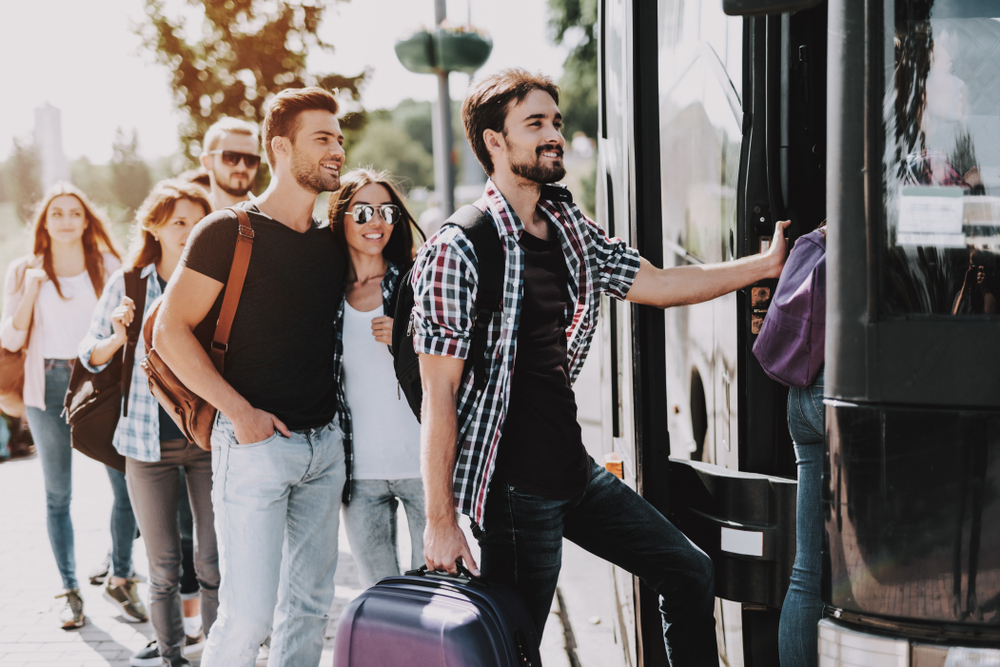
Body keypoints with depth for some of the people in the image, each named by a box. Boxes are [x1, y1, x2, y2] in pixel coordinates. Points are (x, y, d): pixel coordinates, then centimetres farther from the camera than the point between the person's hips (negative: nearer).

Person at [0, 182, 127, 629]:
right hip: (49, 386, 0)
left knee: (128, 486, -6)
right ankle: (70, 592, 15)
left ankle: (121, 580, 12)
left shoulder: (107, 265, 8)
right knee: (58, 495, 5)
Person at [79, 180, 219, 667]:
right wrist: (120, 335, -10)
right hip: (150, 440, 0)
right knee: (163, 563, 6)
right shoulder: (128, 284, 3)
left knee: (214, 559, 3)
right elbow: (90, 356, 9)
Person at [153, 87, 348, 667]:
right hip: (255, 442, -6)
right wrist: (239, 411, -15)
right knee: (250, 613, -8)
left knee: (311, 602, 12)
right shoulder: (231, 232, -7)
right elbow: (172, 331, -10)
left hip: (325, 442, 7)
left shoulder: (333, 243, 12)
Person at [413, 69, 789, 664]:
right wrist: (440, 520, -17)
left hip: (577, 471, 8)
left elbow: (656, 285, 15)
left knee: (689, 571, 15)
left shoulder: (572, 231, 8)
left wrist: (765, 264, 8)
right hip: (514, 489, -8)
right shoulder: (458, 251, -15)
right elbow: (439, 396, -16)